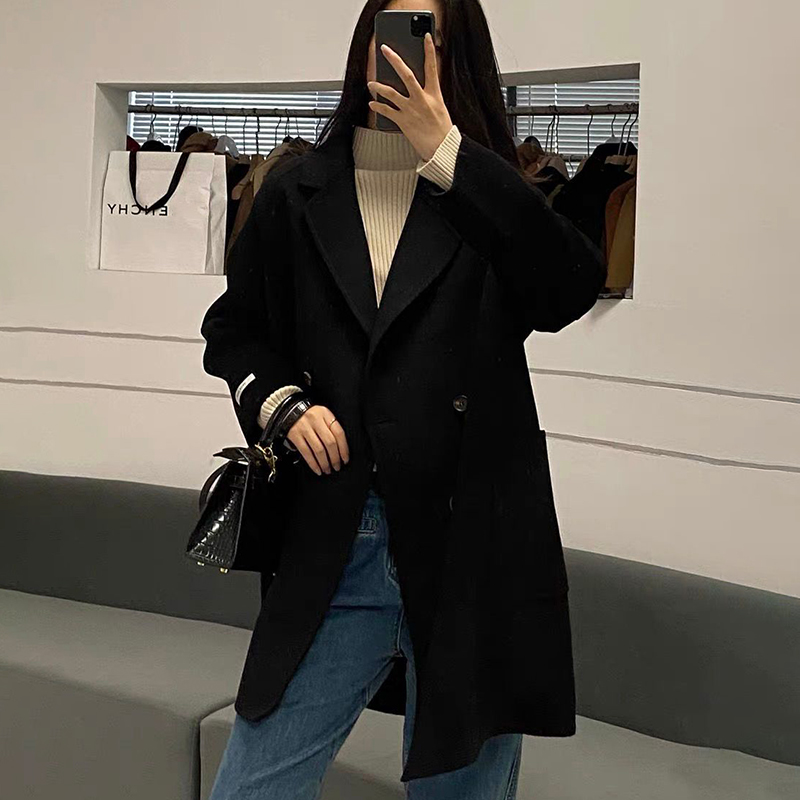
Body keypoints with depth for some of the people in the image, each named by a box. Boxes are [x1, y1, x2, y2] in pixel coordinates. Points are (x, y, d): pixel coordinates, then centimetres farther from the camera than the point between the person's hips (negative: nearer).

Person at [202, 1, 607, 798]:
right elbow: (232, 329, 16)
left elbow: (571, 290, -15)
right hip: (329, 548, 1)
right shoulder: (297, 192, 7)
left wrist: (445, 154, -15)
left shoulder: (485, 195, 4)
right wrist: (281, 402, -4)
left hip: (470, 547, 0)